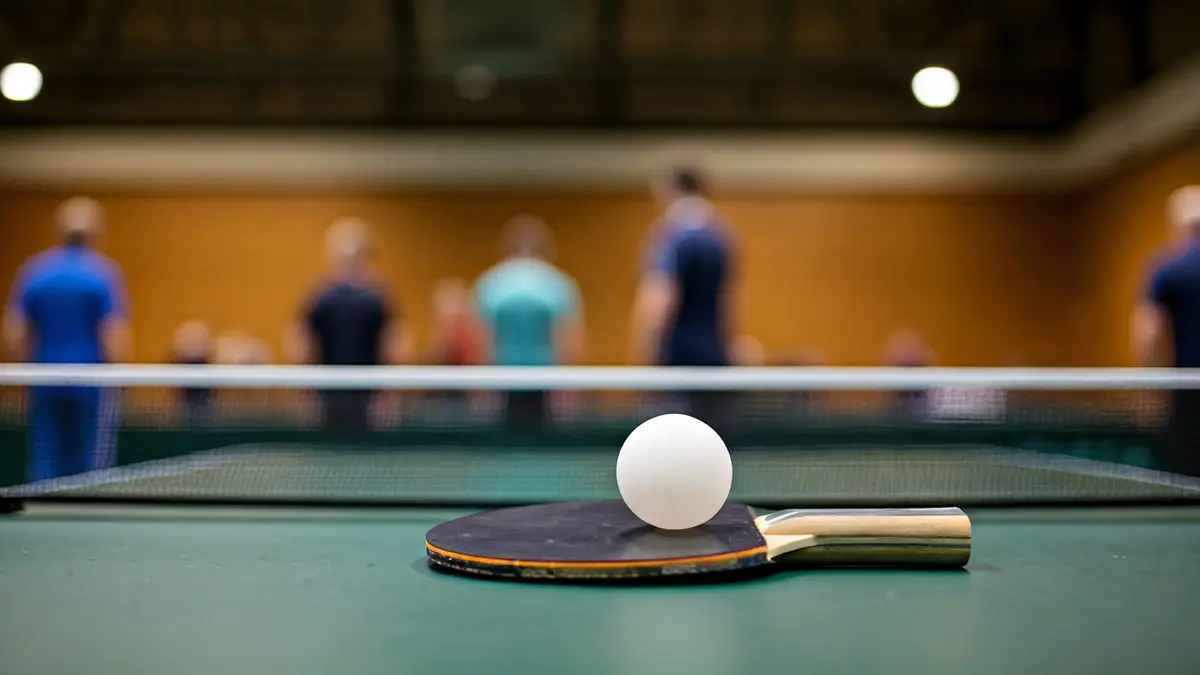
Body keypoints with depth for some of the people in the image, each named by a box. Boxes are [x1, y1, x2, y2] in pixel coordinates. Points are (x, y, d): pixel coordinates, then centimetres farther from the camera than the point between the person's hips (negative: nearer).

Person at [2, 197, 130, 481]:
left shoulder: (33, 269, 3)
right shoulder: (105, 272, -8)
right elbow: (115, 340, -14)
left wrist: (33, 363, 15)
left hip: (46, 384, 3)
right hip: (92, 383, -3)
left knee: (45, 464, 10)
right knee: (93, 469, 4)